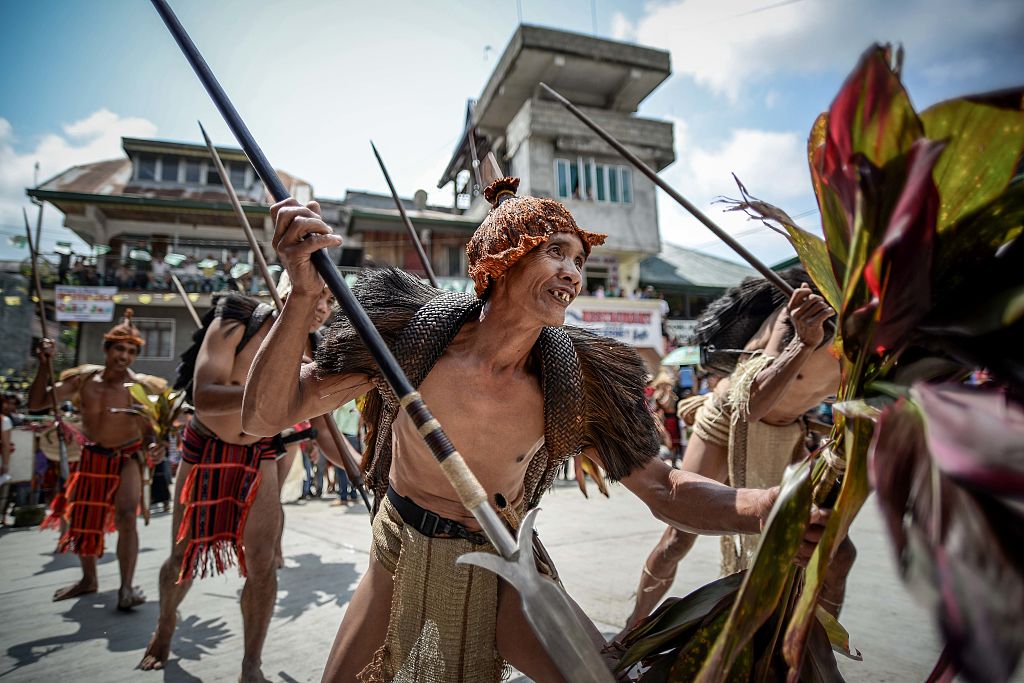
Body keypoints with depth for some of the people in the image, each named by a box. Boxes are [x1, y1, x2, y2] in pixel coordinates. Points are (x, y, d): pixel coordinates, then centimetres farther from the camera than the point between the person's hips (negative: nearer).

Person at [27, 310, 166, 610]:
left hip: (127, 458, -4)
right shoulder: (83, 379, -9)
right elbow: (36, 403, -7)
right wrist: (44, 366, -18)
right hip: (92, 457, 4)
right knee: (82, 521, 16)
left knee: (126, 517, -23)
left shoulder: (140, 387, -18)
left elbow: (153, 428, -13)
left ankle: (126, 587, -12)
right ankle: (88, 579, 39)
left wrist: (158, 445, -35)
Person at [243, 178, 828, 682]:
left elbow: (664, 489, -14)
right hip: (402, 560, 0)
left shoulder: (576, 380, -17)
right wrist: (304, 294, -35)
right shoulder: (412, 330, -21)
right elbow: (265, 417, -20)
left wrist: (778, 505, -31)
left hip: (503, 573, 1)